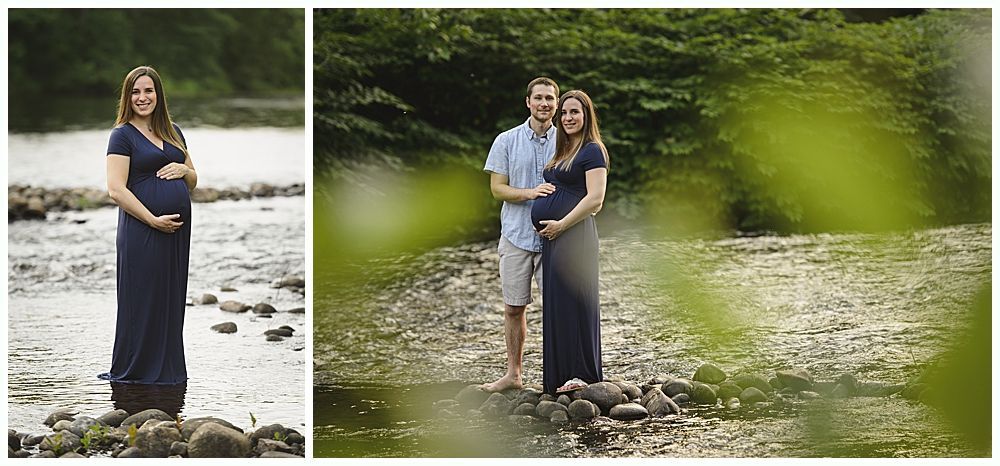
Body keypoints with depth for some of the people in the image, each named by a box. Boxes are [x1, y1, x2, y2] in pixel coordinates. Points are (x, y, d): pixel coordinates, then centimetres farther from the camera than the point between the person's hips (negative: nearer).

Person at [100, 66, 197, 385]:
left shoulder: (173, 132, 16)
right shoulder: (123, 135, -3)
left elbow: (193, 181, 23)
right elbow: (116, 190, -12)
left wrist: (183, 169, 0)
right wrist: (154, 220, -18)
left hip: (178, 231, 6)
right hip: (141, 230, -6)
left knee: (171, 300, 9)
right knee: (141, 302, -2)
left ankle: (169, 369, 17)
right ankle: (132, 371, 7)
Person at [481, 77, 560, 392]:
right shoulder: (507, 141, 3)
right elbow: (497, 188, 0)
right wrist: (531, 192, -17)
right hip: (516, 236, 1)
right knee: (513, 308, 7)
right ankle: (513, 374, 16)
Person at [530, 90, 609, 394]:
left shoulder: (592, 151, -6)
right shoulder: (563, 152, 20)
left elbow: (595, 199, -15)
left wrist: (561, 224, -15)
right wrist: (546, 226, 11)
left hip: (574, 233, -9)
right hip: (552, 235, 9)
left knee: (573, 303, -8)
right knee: (555, 305, 8)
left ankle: (582, 375, -5)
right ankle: (560, 377, 12)